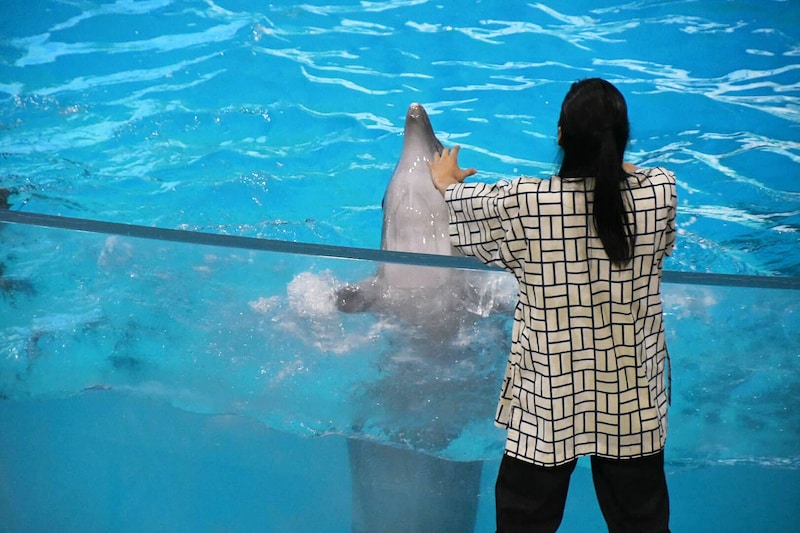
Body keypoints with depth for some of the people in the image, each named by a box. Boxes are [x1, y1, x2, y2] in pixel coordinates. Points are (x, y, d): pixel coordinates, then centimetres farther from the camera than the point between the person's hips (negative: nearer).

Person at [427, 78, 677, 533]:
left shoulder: (525, 202, -16)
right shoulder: (660, 191, -12)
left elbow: (467, 203, 6)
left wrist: (446, 182, 31)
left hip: (549, 400, -1)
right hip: (632, 399, 2)